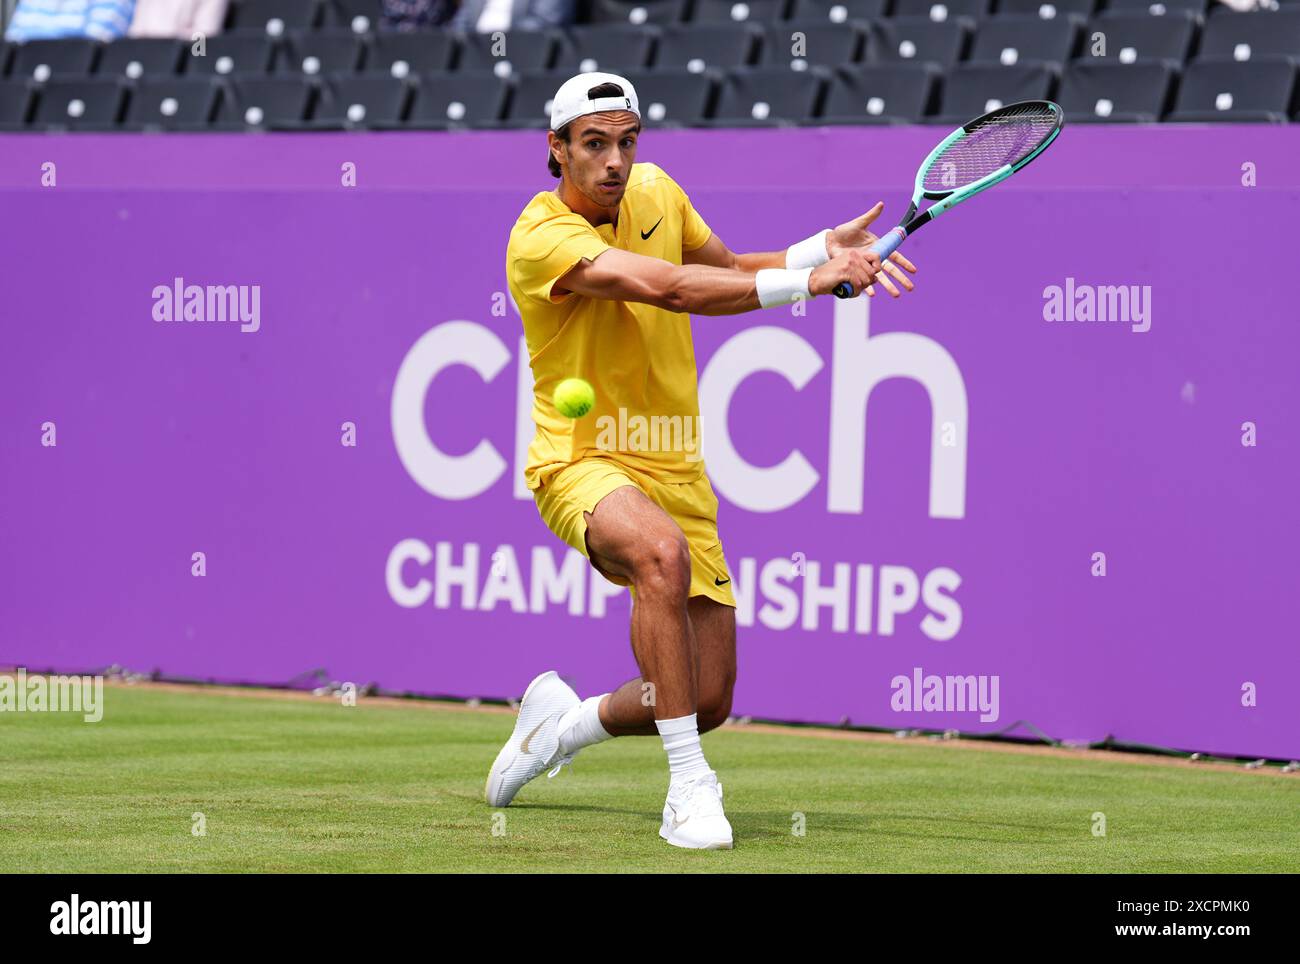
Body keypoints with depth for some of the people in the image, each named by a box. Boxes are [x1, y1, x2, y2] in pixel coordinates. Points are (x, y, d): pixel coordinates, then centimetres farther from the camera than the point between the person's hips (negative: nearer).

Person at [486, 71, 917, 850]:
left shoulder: (654, 191, 5)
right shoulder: (541, 237, -19)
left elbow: (727, 274, 22)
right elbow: (667, 287, -31)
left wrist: (822, 248, 5)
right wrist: (809, 281, -33)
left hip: (675, 473, 7)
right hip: (583, 460, -7)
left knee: (709, 703, 3)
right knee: (662, 552, -41)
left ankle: (564, 723, 34)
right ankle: (688, 788, -34)